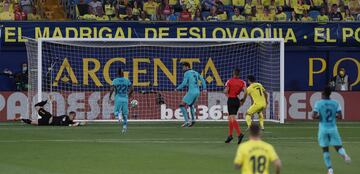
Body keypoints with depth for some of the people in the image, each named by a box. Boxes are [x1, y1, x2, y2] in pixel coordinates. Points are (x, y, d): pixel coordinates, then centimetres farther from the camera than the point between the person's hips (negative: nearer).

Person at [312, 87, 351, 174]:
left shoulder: (318, 103, -5)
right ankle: (344, 154, -28)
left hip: (323, 128, -1)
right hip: (333, 128, 1)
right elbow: (340, 116, -4)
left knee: (325, 149, 8)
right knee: (338, 146, 7)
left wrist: (319, 117, 9)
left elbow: (314, 116, -12)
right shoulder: (335, 103, 1)